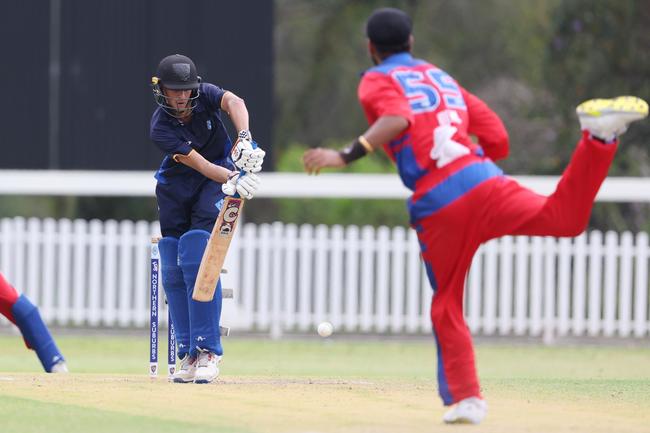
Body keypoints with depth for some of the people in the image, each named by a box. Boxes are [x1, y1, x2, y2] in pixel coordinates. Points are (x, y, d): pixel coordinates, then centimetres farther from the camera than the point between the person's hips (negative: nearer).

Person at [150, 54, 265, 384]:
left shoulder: (205, 95, -18)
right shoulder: (160, 129, -23)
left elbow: (234, 102, -39)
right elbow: (200, 165, -32)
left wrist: (244, 141, -56)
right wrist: (232, 180, -49)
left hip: (215, 184, -1)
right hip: (175, 189, 1)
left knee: (198, 262, -17)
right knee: (172, 271, -2)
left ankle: (207, 350, -17)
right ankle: (188, 351, 8)